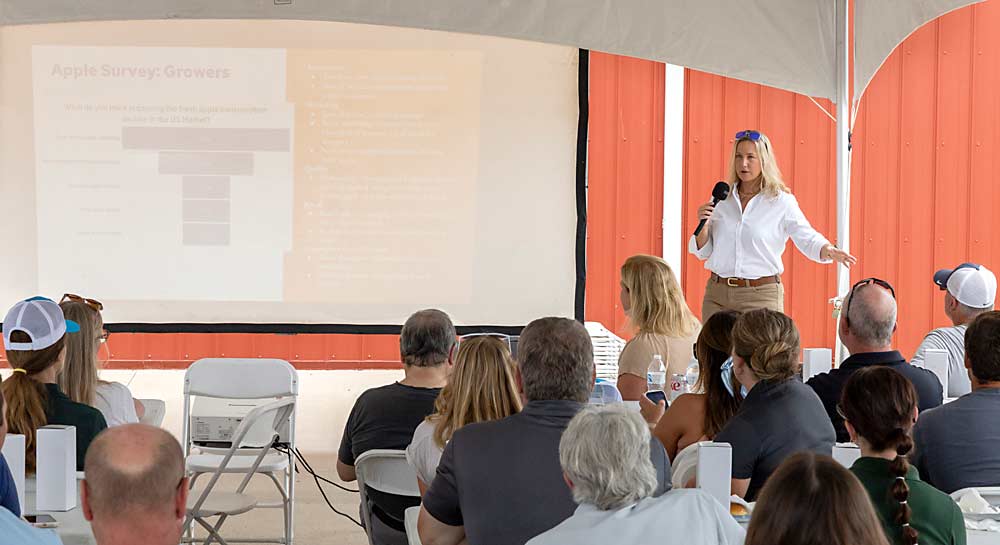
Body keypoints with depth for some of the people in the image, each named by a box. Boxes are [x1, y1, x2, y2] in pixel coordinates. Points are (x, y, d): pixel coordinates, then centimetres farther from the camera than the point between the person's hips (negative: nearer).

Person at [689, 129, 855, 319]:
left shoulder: (782, 201, -2)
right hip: (717, 292, 3)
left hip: (761, 296, -3)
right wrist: (704, 225, -6)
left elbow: (808, 239, -2)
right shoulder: (722, 198, 8)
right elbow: (703, 252, 13)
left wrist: (828, 250, -22)